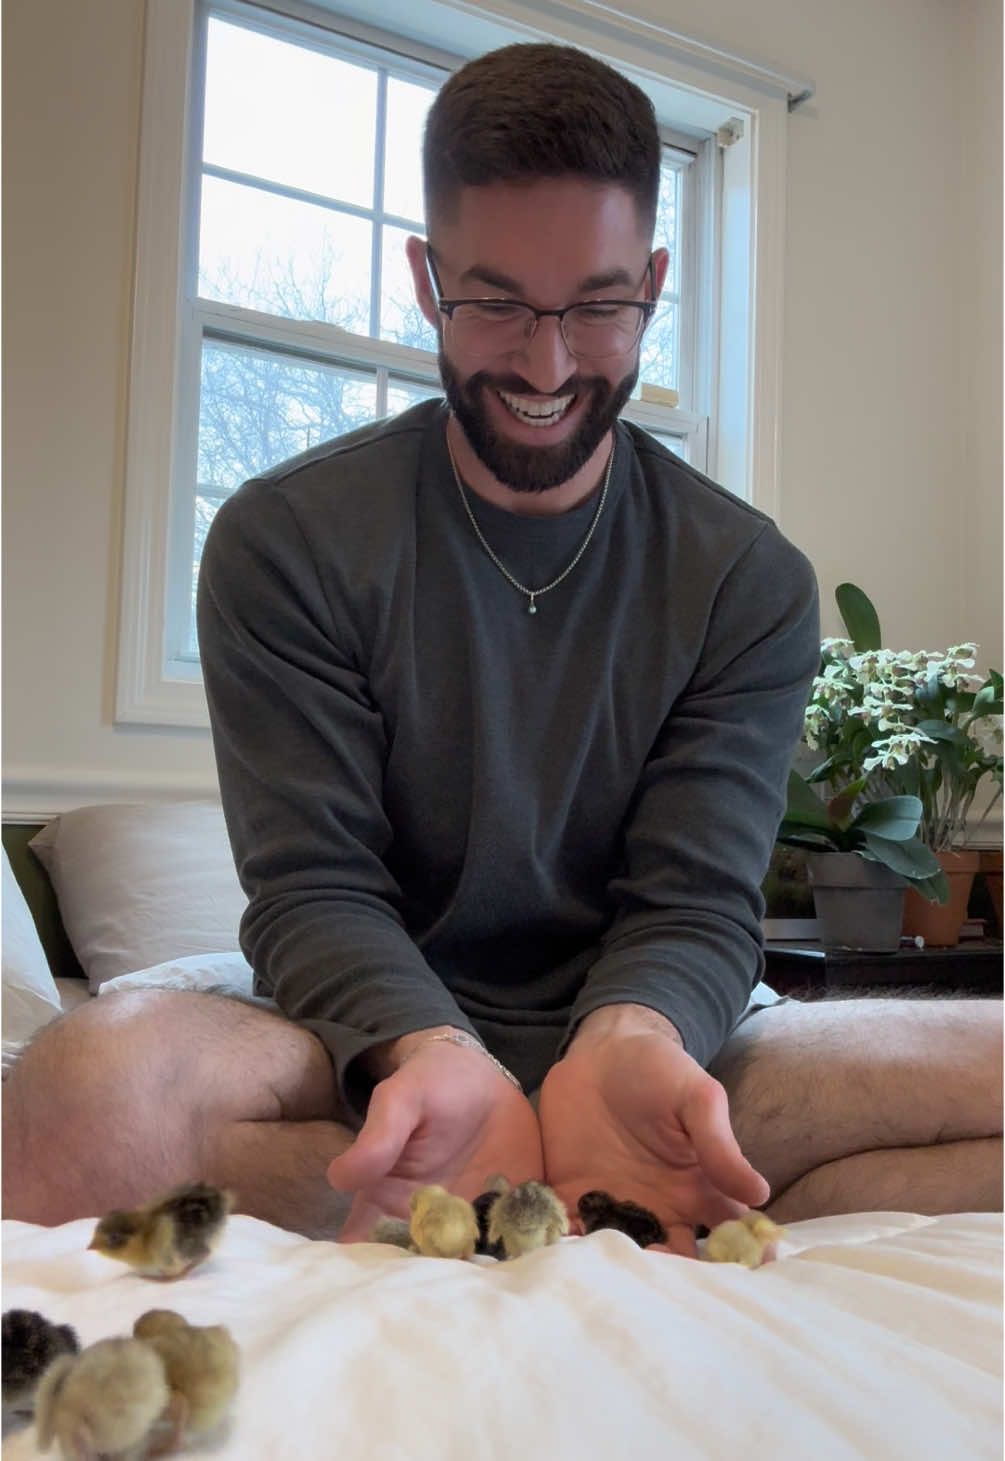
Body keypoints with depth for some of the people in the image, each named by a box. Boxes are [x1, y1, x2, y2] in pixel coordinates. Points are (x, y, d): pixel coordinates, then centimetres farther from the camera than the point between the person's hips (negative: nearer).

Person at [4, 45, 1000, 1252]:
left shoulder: (751, 582, 2)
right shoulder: (287, 541, -3)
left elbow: (696, 903, -4)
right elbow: (315, 888, -8)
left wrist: (628, 1041, -28)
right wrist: (432, 1054, -30)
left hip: (654, 1040, 2)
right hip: (373, 1055, -1)